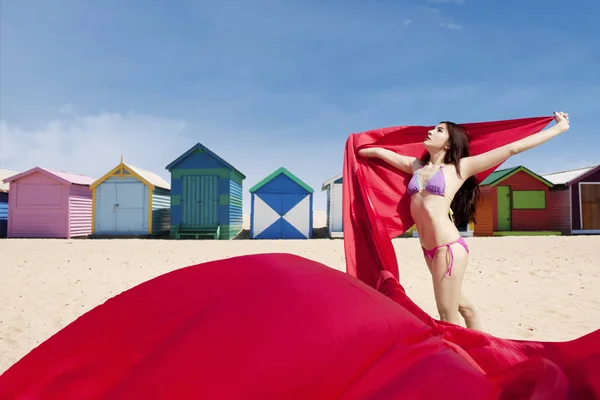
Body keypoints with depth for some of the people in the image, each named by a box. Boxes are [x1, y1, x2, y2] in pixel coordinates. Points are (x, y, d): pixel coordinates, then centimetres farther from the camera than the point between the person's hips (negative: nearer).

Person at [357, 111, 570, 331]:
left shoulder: (460, 168, 0)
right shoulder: (416, 166, 14)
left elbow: (512, 148, 2)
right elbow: (379, 151, 23)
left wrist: (559, 128, 5)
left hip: (449, 247, -6)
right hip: (428, 250, 6)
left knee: (448, 318, 3)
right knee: (464, 306, 18)